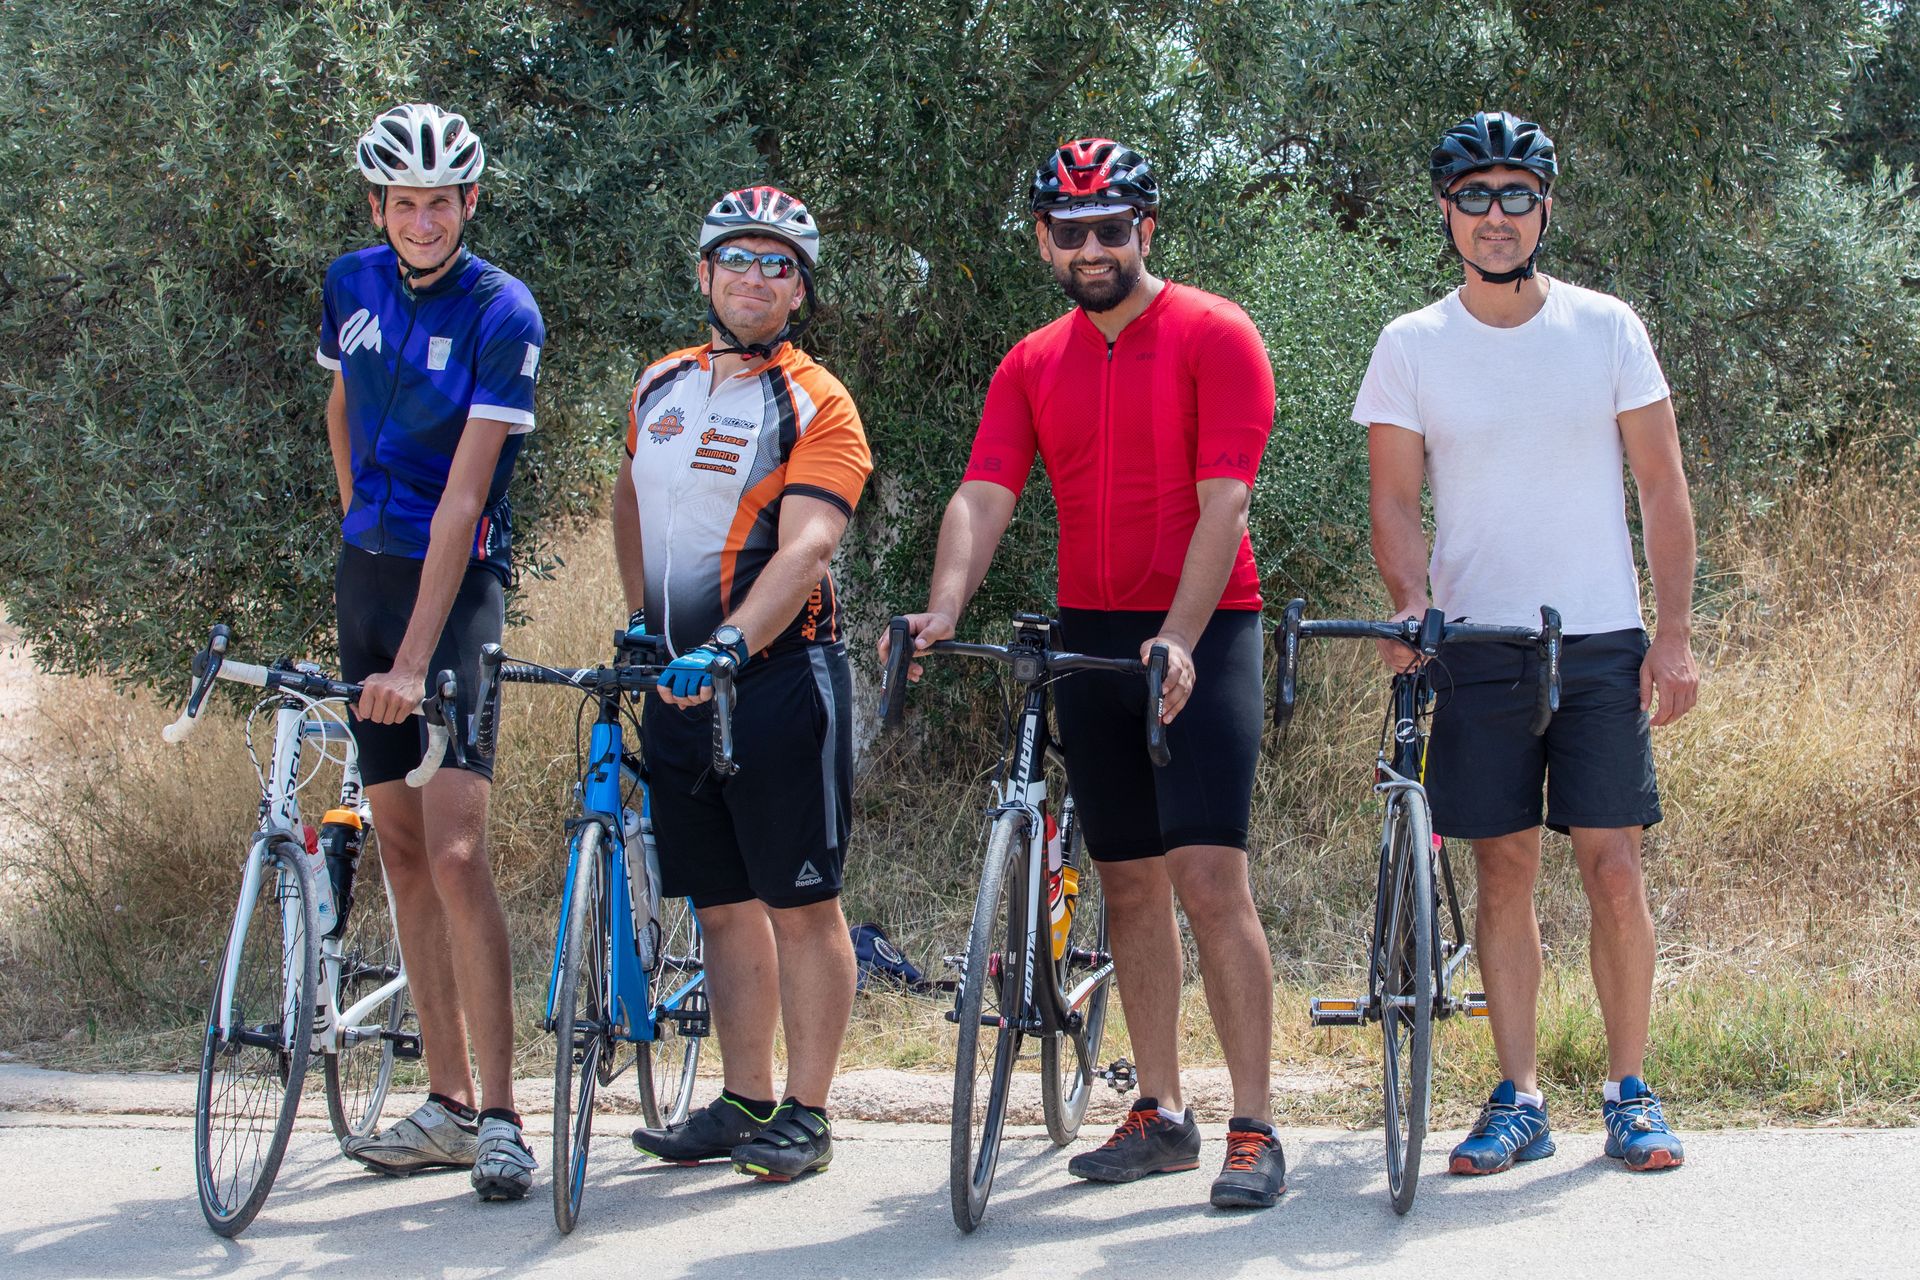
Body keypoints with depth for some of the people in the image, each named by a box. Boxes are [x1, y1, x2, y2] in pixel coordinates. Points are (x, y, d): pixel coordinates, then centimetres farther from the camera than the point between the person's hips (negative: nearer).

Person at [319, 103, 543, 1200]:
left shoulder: (503, 314, -15)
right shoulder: (353, 284, 3)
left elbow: (465, 496, -21)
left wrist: (415, 660, -27)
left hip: (458, 582, -6)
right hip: (367, 571, 6)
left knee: (454, 852, -16)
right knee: (401, 845, 7)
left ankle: (501, 1115, -13)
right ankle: (448, 1104, 13)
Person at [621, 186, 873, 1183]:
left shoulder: (815, 403, -8)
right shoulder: (661, 386, 11)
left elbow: (806, 546, -21)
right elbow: (632, 498, 29)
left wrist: (727, 645, -34)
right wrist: (641, 617, 17)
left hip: (779, 677, -6)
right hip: (678, 680, 6)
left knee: (801, 904, -2)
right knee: (724, 904, 11)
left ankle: (804, 1115, 3)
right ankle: (743, 1102, 19)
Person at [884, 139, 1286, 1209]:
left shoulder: (1214, 337, -5)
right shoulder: (1034, 366, 11)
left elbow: (1222, 503, -13)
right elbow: (983, 498, 0)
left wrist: (1179, 639, -25)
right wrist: (943, 610, -19)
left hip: (1201, 634, -5)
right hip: (1090, 633, 6)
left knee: (1209, 878, -14)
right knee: (1131, 882, 9)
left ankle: (1255, 1131, -12)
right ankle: (1162, 1115, 17)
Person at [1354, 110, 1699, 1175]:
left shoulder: (1606, 327, 1)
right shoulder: (1412, 347, 2)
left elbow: (1662, 488, 4)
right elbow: (1395, 502, 2)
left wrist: (1676, 633, -3)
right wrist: (1413, 602, -17)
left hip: (1602, 646, 0)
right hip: (1480, 648, 1)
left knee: (1613, 868, -4)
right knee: (1504, 875, 3)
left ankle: (1630, 1093, 7)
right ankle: (1519, 1101, 9)